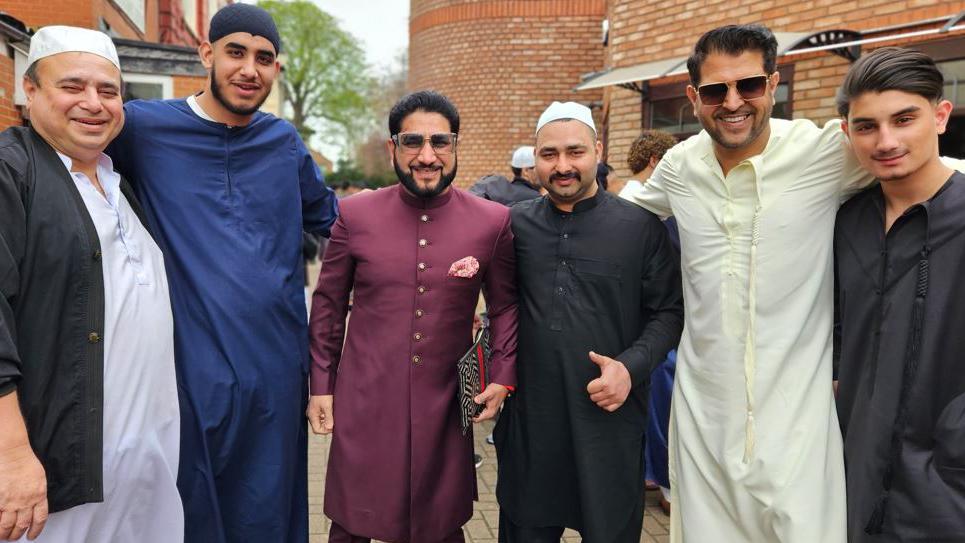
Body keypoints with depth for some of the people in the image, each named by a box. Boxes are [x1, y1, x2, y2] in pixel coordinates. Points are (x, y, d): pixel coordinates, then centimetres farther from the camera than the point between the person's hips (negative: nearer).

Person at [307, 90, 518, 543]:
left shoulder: (493, 221, -3)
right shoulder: (355, 214, -2)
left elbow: (506, 306, 7)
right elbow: (328, 303, 6)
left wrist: (502, 377, -3)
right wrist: (321, 385, 5)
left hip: (445, 410, 0)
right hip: (363, 406, 0)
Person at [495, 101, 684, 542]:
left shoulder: (641, 226, -3)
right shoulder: (514, 224, 4)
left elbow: (668, 311, 0)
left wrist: (632, 366, -14)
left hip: (610, 422, -2)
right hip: (528, 420, 2)